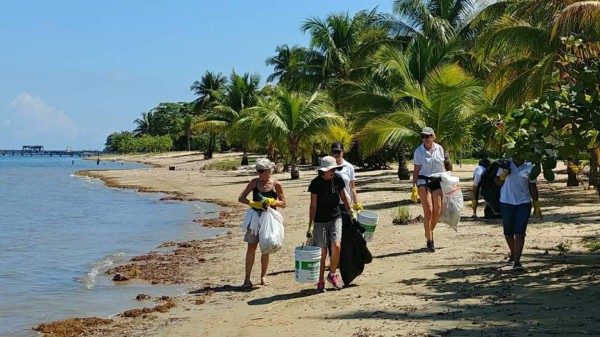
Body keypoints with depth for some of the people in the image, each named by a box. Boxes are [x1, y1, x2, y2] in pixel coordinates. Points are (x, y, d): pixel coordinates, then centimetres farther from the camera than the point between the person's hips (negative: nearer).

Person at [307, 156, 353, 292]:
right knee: (322, 252, 0)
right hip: (320, 221, -2)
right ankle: (320, 282, 15)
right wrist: (310, 226, -11)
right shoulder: (316, 183, -11)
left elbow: (343, 197, 15)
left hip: (336, 218, 2)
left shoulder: (338, 179, -1)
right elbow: (313, 205, -8)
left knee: (336, 246, -15)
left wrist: (351, 212, 20)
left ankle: (332, 274, 9)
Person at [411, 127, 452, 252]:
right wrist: (414, 187, -8)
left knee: (437, 211, -1)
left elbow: (443, 166, 13)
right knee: (428, 211, -10)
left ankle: (429, 232, 26)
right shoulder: (419, 151, -2)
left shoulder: (439, 149, 5)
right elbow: (416, 170, -1)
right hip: (424, 181, -3)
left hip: (438, 181, 3)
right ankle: (429, 240, -1)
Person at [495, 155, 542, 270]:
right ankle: (513, 253, 37)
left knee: (520, 233, -9)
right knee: (508, 232, 12)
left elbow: (533, 187, 6)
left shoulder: (529, 167, 0)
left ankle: (516, 261, -10)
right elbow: (498, 182, 6)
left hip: (523, 203, -1)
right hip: (506, 202, 1)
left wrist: (536, 205, 5)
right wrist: (503, 175, -16)